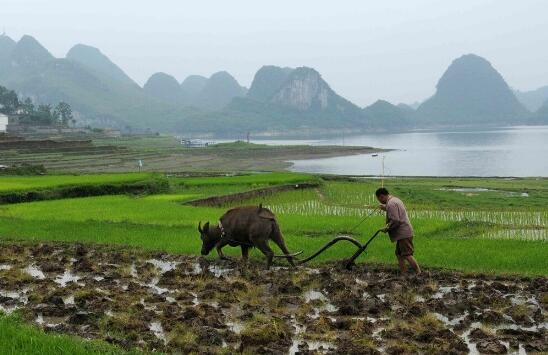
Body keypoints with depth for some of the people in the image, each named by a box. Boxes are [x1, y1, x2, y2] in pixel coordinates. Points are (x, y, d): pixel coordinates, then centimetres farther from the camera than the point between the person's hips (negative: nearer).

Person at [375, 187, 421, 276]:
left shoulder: (391, 204, -17)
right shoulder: (395, 199, 16)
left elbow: (395, 221, -24)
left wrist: (387, 228, -11)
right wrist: (385, 208, 28)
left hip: (403, 233, -11)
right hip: (404, 232, 11)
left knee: (407, 255, -10)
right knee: (399, 254, 14)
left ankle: (419, 273, -9)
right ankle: (404, 273, 16)